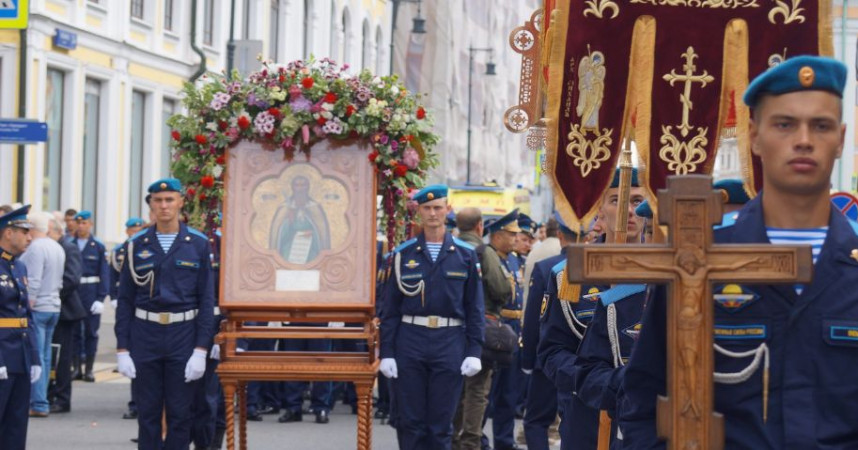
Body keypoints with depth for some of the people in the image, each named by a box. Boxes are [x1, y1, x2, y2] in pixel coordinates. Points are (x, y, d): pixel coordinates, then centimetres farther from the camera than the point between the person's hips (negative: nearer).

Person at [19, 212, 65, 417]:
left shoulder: (35, 248, -16)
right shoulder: (58, 248, 12)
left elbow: (34, 282, -20)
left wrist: (27, 307, -17)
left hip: (37, 308, -9)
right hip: (54, 307, 9)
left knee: (36, 356, -7)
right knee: (45, 356, 12)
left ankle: (39, 404, -8)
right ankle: (41, 402, 15)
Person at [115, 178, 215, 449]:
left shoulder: (198, 244, 1)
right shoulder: (137, 245, 4)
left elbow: (207, 300, 0)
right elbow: (125, 300, 5)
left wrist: (201, 350, -8)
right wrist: (122, 350, -2)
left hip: (183, 336, -1)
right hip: (145, 337, 1)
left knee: (181, 414, 2)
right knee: (148, 413, 5)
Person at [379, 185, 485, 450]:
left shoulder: (465, 255, 5)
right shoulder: (404, 254, 5)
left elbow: (475, 308, 5)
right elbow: (390, 307, 5)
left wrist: (474, 352, -3)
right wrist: (386, 353, -2)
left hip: (450, 343, 0)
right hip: (409, 341, 0)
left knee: (441, 426, 3)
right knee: (410, 423, 2)